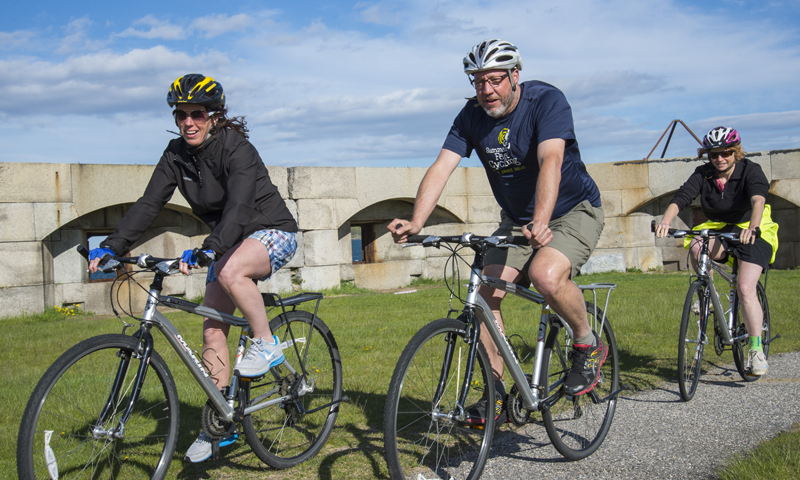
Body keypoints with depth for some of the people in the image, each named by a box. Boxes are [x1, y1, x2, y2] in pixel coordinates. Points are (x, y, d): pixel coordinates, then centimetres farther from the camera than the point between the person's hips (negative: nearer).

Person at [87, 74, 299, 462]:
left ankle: (266, 343, -14)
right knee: (213, 328, -1)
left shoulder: (237, 149, -23)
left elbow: (239, 207, -36)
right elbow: (149, 204, -8)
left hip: (273, 231, -7)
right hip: (229, 242, 7)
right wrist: (111, 247, -21)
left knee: (231, 272, -38)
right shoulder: (176, 155, -3)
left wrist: (205, 251, -51)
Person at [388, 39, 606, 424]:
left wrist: (541, 223, -53)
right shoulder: (472, 116, -6)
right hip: (517, 219, 5)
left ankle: (588, 345, -4)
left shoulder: (547, 100, -21)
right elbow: (441, 167, -16)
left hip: (574, 210, -5)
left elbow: (551, 161, -36)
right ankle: (495, 390, 1)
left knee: (546, 275, -33)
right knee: (485, 290, -13)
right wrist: (416, 222, -33)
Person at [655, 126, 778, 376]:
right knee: (696, 248, -32)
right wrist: (666, 220, -44)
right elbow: (682, 196, -23)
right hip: (719, 230, 3)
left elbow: (758, 199, -35)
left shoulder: (750, 170, -15)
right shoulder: (704, 174, -7)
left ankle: (757, 350, -10)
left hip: (752, 233, -3)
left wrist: (752, 227, -56)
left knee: (745, 289, -20)